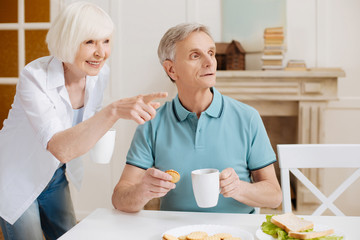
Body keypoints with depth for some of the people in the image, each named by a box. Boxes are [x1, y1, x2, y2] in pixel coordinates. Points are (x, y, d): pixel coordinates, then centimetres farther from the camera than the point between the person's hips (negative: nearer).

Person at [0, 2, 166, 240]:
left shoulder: (100, 73, -12)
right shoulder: (35, 77, -30)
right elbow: (60, 148, -44)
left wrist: (94, 131, -14)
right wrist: (115, 110, -56)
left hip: (55, 177, 6)